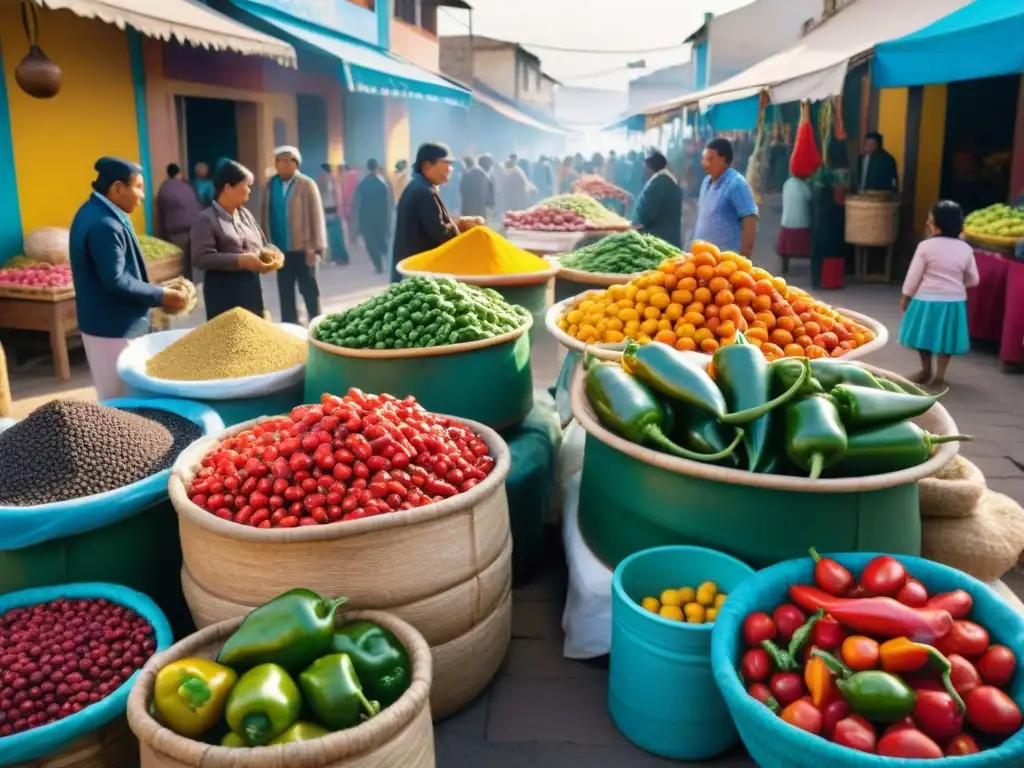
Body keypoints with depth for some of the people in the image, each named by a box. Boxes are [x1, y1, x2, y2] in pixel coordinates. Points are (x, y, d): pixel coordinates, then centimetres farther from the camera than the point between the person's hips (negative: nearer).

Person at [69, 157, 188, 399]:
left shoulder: (95, 213, 9)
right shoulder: (105, 224, -24)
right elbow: (116, 282, -25)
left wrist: (153, 292, 12)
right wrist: (159, 295, -16)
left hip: (106, 321, 10)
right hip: (114, 326, -10)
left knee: (112, 396, 19)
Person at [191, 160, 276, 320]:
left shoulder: (245, 214, 13)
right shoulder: (206, 219, -8)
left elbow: (263, 245, 20)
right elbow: (201, 258, -18)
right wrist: (241, 260, -23)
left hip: (252, 290, 7)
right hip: (224, 294, -7)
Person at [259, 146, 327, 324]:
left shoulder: (307, 184, -5)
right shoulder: (271, 185, 6)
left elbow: (316, 216, -9)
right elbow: (265, 215, 7)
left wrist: (315, 247, -14)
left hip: (302, 248, -4)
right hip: (280, 248, 4)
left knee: (309, 290, 5)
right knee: (285, 291, 11)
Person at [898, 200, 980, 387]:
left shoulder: (926, 246, -14)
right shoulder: (966, 249, -3)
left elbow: (914, 275, -9)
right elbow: (973, 280, 5)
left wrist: (906, 297, 4)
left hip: (927, 299, -3)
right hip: (954, 301, 3)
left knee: (926, 334, 15)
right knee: (945, 337, 13)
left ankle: (926, 371, 25)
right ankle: (940, 375, 14)